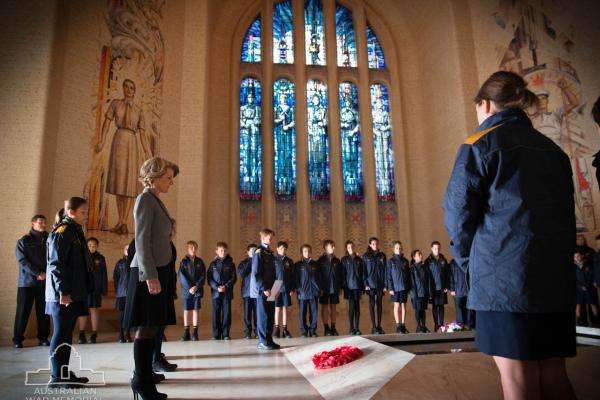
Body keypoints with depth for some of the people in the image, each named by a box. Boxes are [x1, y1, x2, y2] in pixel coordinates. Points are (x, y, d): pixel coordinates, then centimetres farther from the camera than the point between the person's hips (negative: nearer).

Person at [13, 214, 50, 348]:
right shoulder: (23, 241, 3)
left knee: (43, 312, 4)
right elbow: (22, 261, -6)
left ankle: (43, 337, 12)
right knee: (23, 312, 2)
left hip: (44, 282, 2)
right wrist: (37, 273, -14)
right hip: (27, 282, -2)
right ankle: (17, 339, 13)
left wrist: (45, 274, -9)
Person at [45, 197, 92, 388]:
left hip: (74, 293, 9)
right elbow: (56, 264, -17)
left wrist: (81, 291, 21)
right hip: (63, 294, -9)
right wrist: (63, 291, -21)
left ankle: (64, 373, 20)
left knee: (66, 334, 13)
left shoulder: (75, 231, 17)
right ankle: (57, 377, 8)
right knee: (61, 334, -1)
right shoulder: (62, 232, -11)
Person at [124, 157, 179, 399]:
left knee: (152, 326, 11)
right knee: (146, 327, -3)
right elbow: (142, 240, -15)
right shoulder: (145, 199, -8)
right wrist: (151, 276, -20)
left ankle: (143, 378, 21)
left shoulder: (156, 201, 18)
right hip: (150, 272, -9)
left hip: (159, 271, 9)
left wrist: (158, 274, 19)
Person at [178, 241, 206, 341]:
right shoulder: (184, 261, 1)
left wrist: (196, 286, -12)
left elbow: (203, 276, 1)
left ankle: (195, 333, 9)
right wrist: (189, 287, -14)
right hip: (186, 290, -1)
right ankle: (186, 333, 13)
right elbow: (181, 276, -6)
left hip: (197, 290, 1)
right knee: (186, 310, 5)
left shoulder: (200, 261, 5)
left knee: (196, 310, 3)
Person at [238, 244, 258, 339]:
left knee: (257, 313, 1)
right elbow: (240, 274, -9)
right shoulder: (243, 263, 8)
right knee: (247, 313, 2)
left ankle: (257, 332, 10)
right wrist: (249, 263, -11)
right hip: (247, 291, -1)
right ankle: (247, 333, 9)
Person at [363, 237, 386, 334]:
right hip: (370, 284, -2)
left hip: (380, 284, 3)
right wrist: (365, 284, -8)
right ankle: (373, 327, 2)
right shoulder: (366, 256, 2)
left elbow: (385, 270, 6)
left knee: (379, 304, 7)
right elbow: (364, 270, 0)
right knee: (372, 304, -1)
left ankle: (379, 326, 15)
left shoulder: (382, 256, 8)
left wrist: (385, 284, 0)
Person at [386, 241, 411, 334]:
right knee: (397, 306, 0)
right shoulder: (391, 261, -1)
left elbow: (408, 274, 11)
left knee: (403, 306, 6)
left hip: (404, 287, 3)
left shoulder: (405, 261, 8)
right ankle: (398, 326, 5)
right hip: (395, 287, -3)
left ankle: (403, 325, 13)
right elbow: (388, 275, -3)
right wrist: (390, 288, -9)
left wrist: (409, 287, 6)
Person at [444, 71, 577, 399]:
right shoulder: (554, 150, 17)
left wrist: (467, 262, 7)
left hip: (504, 276, -7)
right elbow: (566, 215, 19)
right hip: (557, 276, 7)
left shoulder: (480, 144, -4)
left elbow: (459, 214, -7)